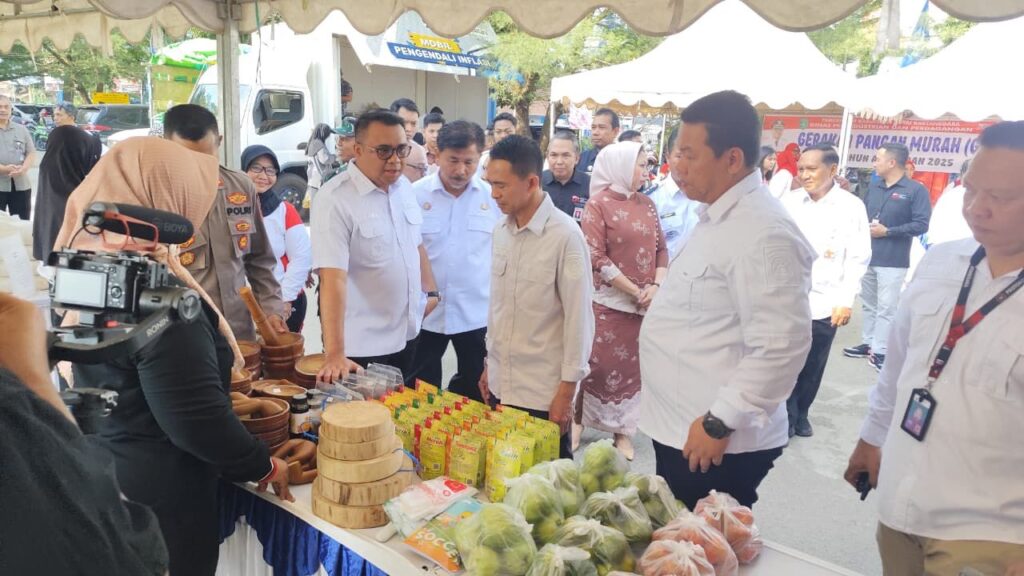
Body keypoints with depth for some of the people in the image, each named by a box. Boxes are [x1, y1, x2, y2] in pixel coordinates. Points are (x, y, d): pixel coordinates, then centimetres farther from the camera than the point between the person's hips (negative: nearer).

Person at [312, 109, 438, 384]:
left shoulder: (404, 187, 2)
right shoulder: (334, 200, -20)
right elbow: (333, 278, -27)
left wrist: (431, 290, 11)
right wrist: (335, 354, -32)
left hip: (408, 333, 7)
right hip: (362, 345, -7)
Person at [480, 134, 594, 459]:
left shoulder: (565, 235, -16)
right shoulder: (501, 230, 3)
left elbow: (579, 318, -14)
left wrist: (567, 391, -12)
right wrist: (490, 363, 15)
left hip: (544, 392, -6)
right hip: (501, 384, 6)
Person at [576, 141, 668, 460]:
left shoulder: (647, 204, 9)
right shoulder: (598, 204, -6)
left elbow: (661, 249, 10)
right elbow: (596, 258, -13)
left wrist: (656, 286, -7)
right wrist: (634, 291, -13)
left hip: (646, 302, 5)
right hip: (608, 301, -4)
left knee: (633, 366, 9)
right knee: (597, 364, 2)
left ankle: (623, 430, 22)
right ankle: (577, 421, 22)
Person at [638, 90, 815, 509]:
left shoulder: (764, 234, -21)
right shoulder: (716, 218, 11)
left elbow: (781, 346, -26)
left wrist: (720, 423, -21)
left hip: (718, 444, -9)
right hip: (679, 431, 9)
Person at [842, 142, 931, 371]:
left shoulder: (916, 190, -9)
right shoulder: (873, 186, 10)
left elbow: (921, 224, -15)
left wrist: (887, 231, -18)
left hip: (893, 261, -6)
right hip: (867, 256, 7)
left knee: (886, 308, -3)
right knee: (868, 304, 15)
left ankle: (880, 351, 4)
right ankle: (868, 343, 27)